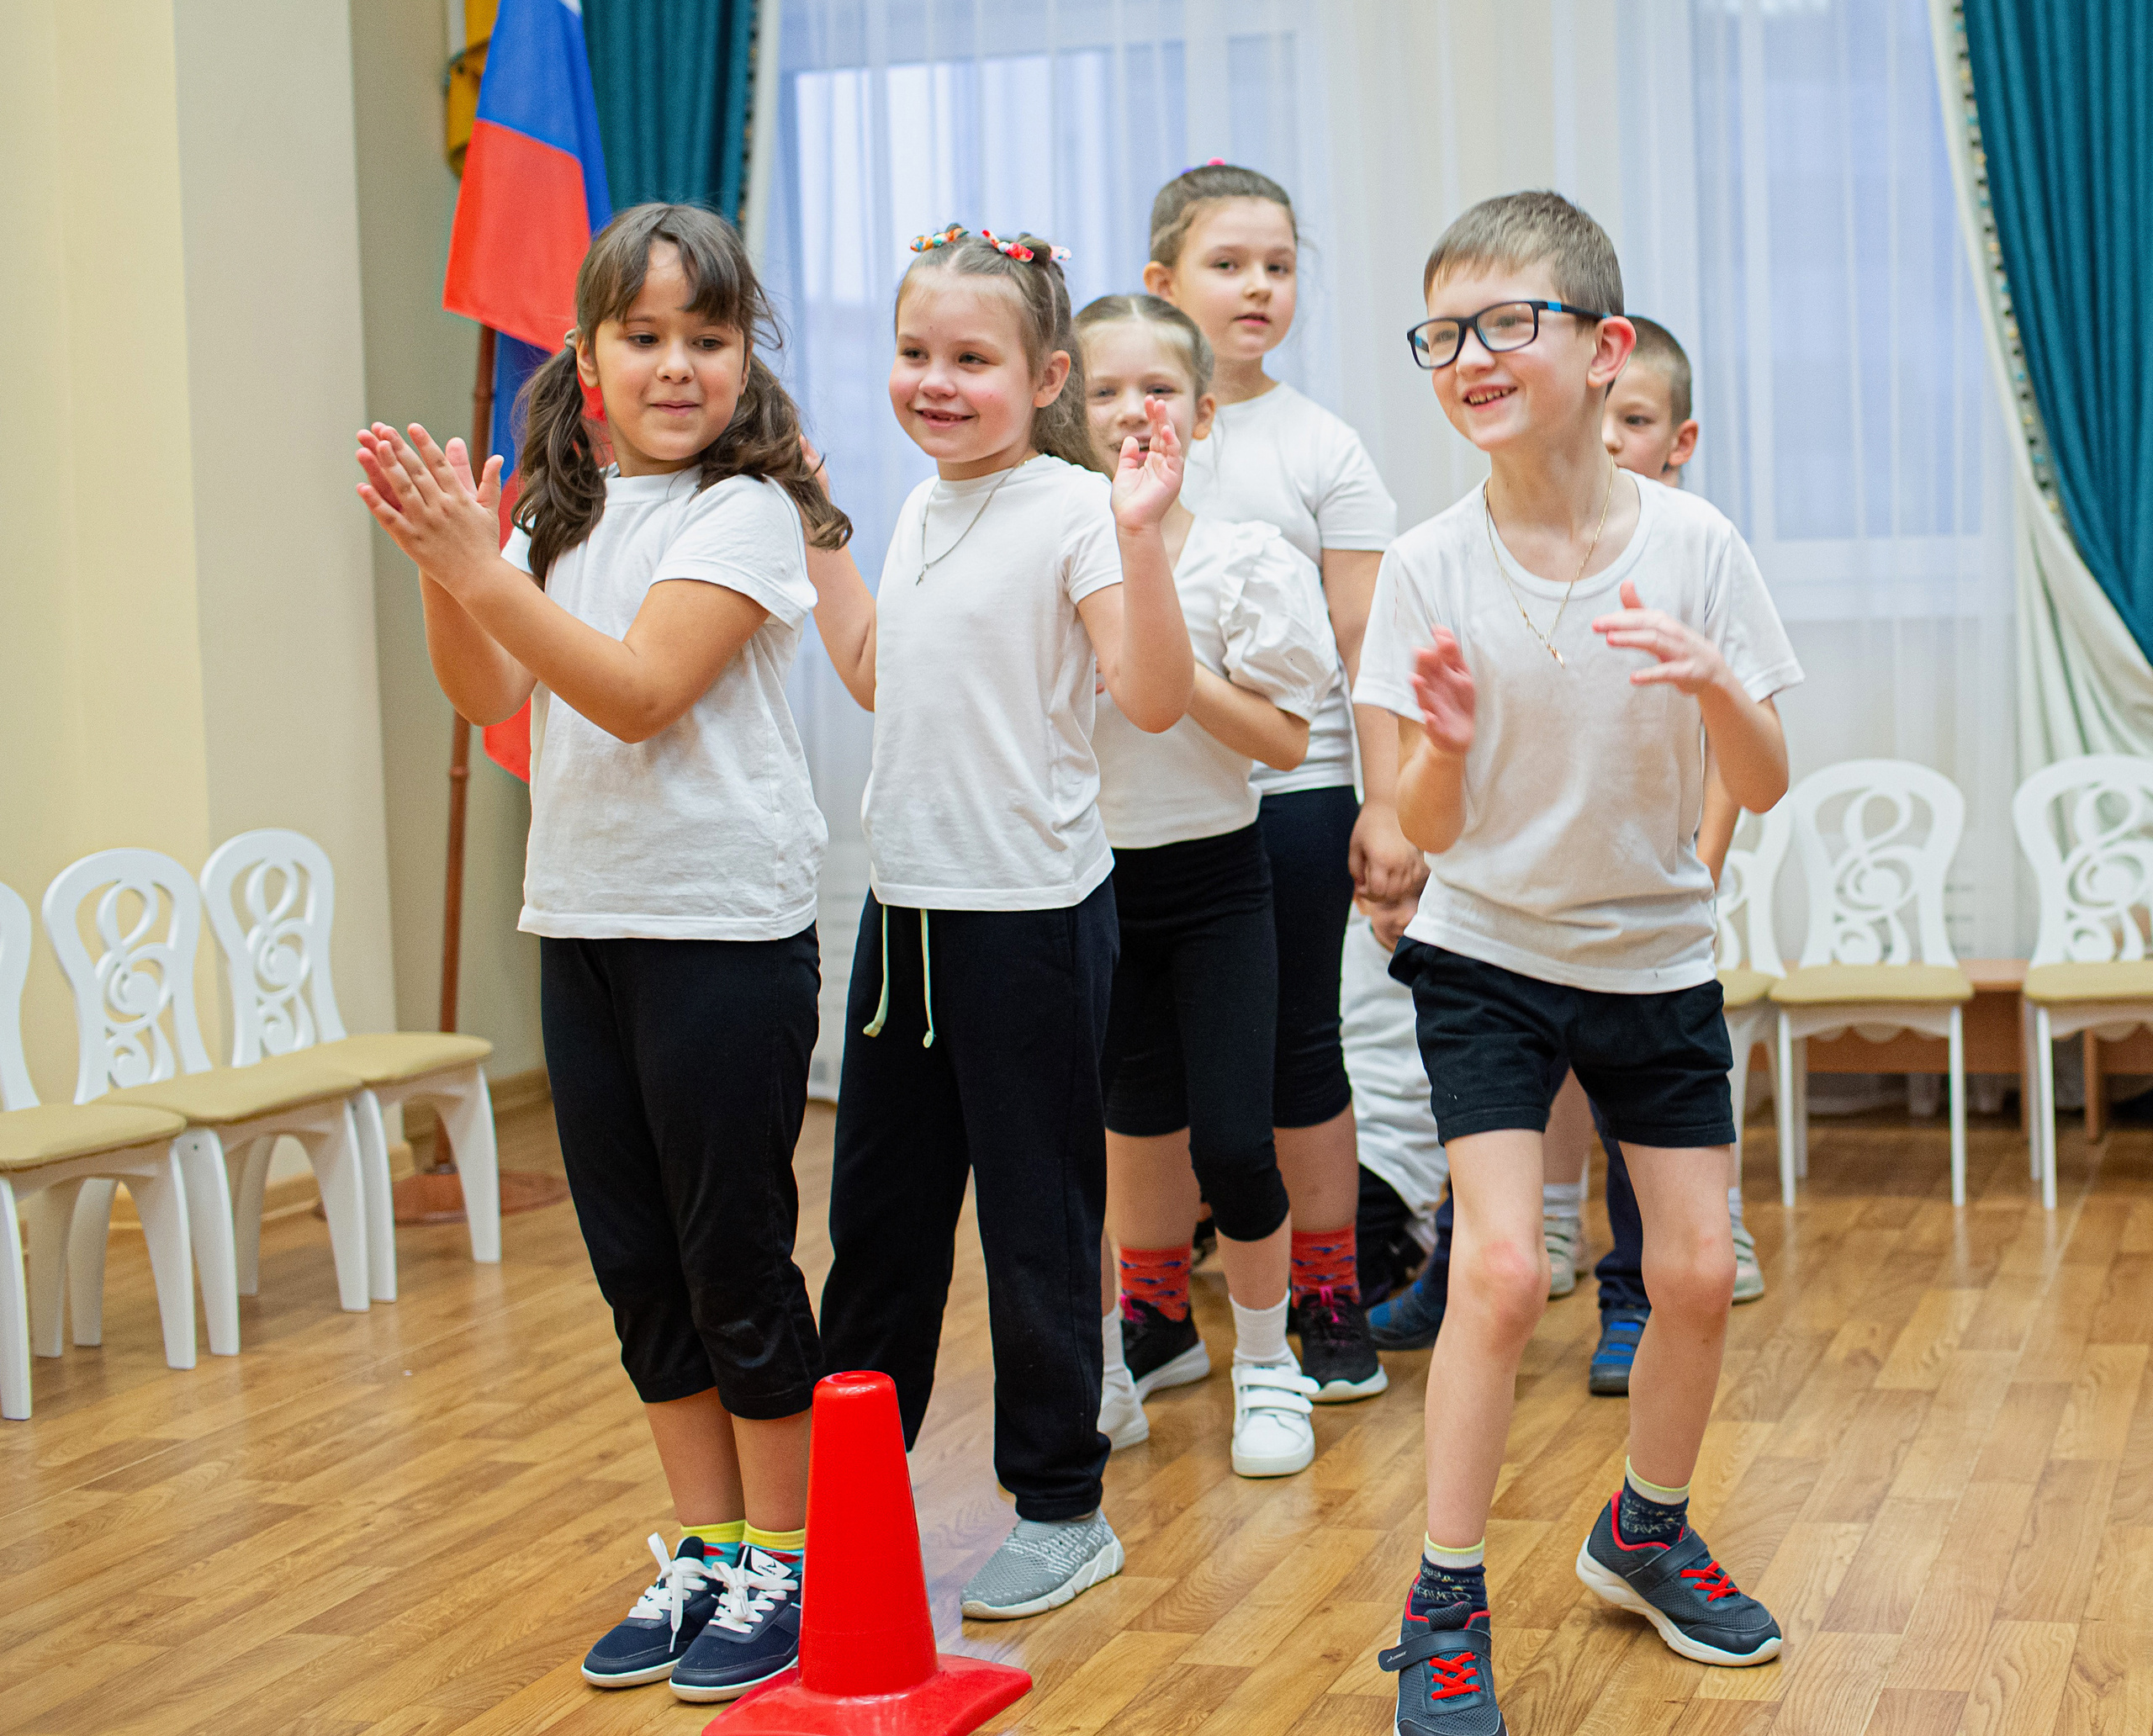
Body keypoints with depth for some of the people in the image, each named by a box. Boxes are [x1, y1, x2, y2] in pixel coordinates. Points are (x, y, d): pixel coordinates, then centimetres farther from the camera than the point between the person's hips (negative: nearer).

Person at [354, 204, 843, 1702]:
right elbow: (491, 696, 7)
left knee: (735, 1254, 0)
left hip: (724, 927, -7)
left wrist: (485, 571, -25)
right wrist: (444, 565, -8)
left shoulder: (745, 511, -10)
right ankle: (706, 1548, 25)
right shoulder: (569, 512, 10)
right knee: (634, 1258, 12)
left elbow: (640, 691, -20)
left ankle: (780, 1560, 14)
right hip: (583, 917, 7)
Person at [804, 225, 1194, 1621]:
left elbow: (1154, 698, -21)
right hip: (907, 899, 8)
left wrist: (1141, 537, -33)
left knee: (1037, 1214, 2)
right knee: (878, 1203, 16)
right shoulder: (923, 510, 11)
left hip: (1033, 907, -8)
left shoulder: (1071, 511, -12)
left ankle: (1062, 1507, 15)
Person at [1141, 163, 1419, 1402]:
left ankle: (1331, 1301, 18)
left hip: (1289, 793, -1)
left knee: (1297, 1047, 7)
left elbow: (1367, 644, 0)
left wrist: (1387, 804, -6)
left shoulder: (1322, 449, 2)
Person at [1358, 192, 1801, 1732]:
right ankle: (1447, 1608, 1)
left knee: (1699, 1273, 5)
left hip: (1656, 955, 2)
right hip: (1489, 953, -2)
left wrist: (1717, 688, -28)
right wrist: (1440, 743, -32)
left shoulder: (1693, 545, -12)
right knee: (1503, 1269, -13)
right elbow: (1427, 828, -11)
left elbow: (1763, 790, -8)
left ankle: (1647, 1532, 31)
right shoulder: (1432, 567, -13)